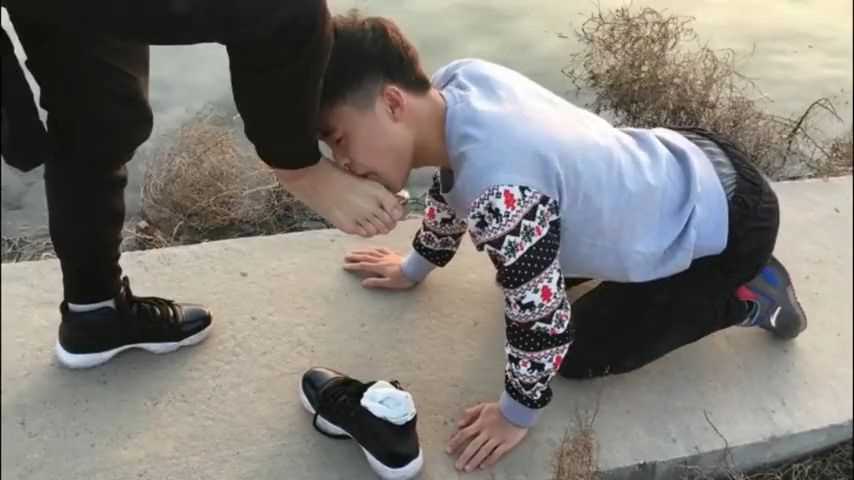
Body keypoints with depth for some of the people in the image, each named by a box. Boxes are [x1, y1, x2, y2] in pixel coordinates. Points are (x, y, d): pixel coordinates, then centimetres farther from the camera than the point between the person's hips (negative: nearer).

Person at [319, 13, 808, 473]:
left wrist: (516, 415, -8)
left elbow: (542, 320, -28)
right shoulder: (457, 80, -14)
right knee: (532, 263, 21)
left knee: (584, 354, 5)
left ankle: (746, 298, 14)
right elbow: (454, 184, 5)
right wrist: (415, 267, 18)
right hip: (684, 160, 8)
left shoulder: (502, 194, -40)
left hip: (728, 228, -7)